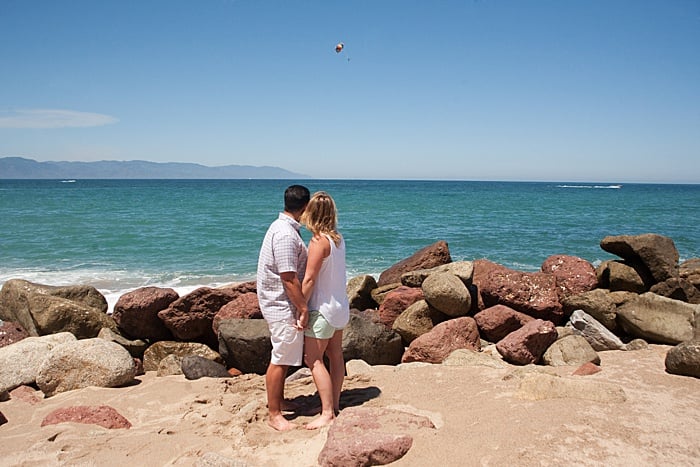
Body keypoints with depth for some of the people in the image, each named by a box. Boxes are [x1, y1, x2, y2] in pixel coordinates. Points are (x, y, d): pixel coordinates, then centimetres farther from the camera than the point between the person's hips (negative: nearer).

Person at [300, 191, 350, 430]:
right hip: (340, 306, 9)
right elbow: (331, 273, 7)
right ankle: (334, 405, 25)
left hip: (322, 309, -9)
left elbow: (309, 279, -21)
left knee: (313, 360, -1)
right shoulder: (338, 238, 4)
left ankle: (327, 413, 1)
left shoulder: (319, 241, -20)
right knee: (335, 356, 14)